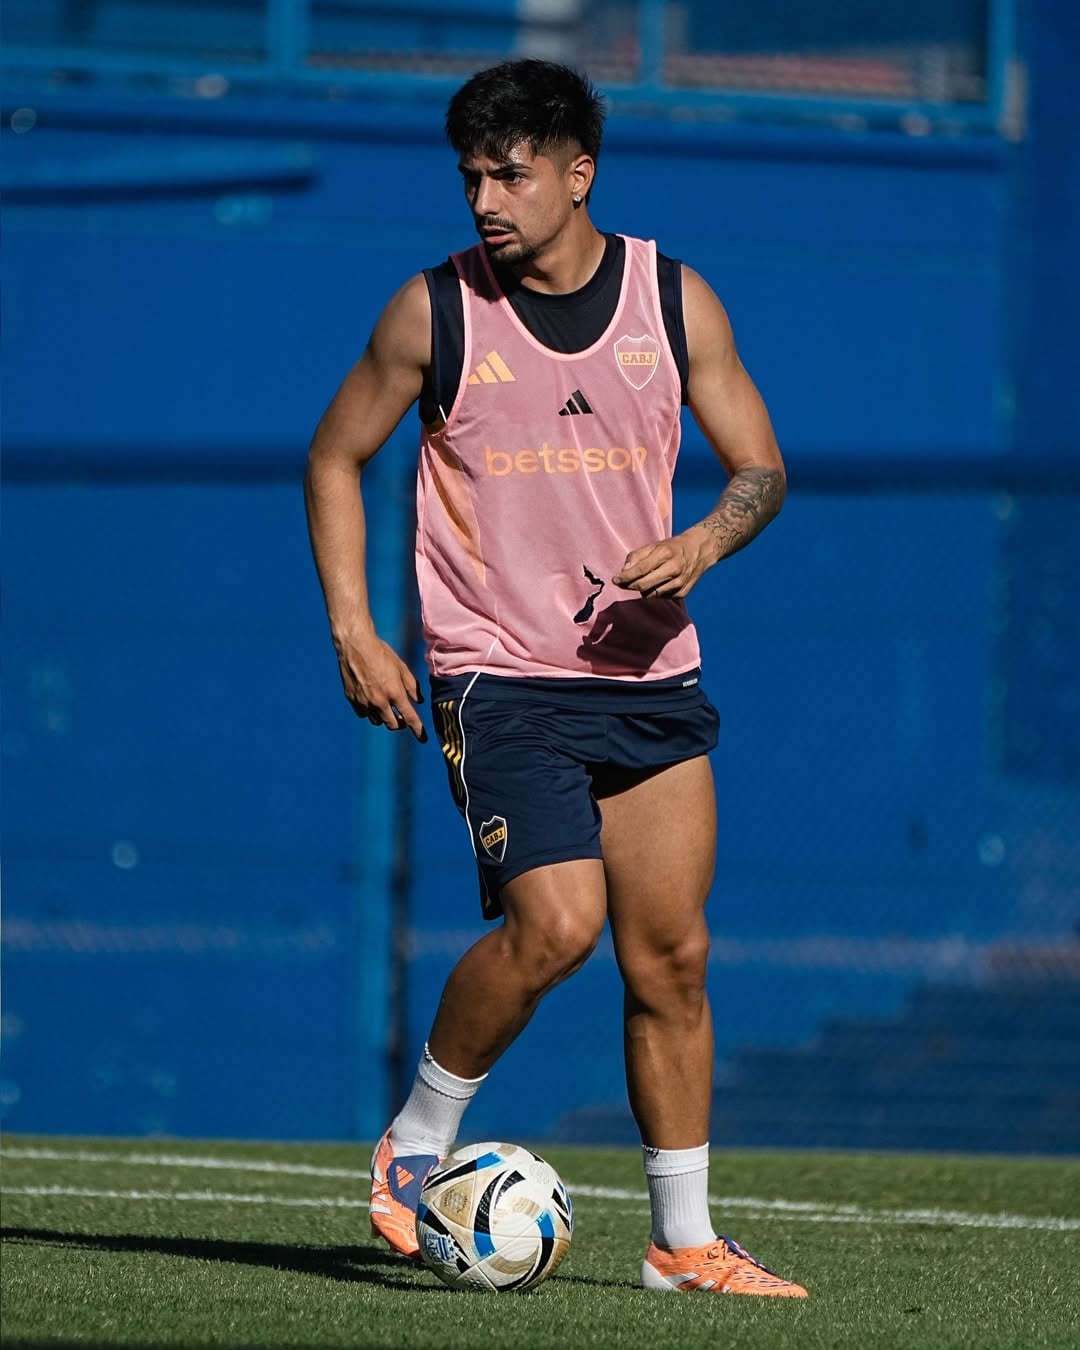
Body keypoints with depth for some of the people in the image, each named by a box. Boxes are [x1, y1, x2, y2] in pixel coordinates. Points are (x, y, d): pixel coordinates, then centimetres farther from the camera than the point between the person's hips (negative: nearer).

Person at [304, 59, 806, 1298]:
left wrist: (702, 546, -11)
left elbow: (758, 468, 10)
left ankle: (684, 1242, 10)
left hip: (648, 672, 3)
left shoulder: (675, 302, 3)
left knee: (671, 955, 1)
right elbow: (335, 457, 8)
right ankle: (417, 1144, 0)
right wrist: (351, 627, -3)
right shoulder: (435, 311, -3)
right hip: (500, 674, -3)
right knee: (554, 922, -21)